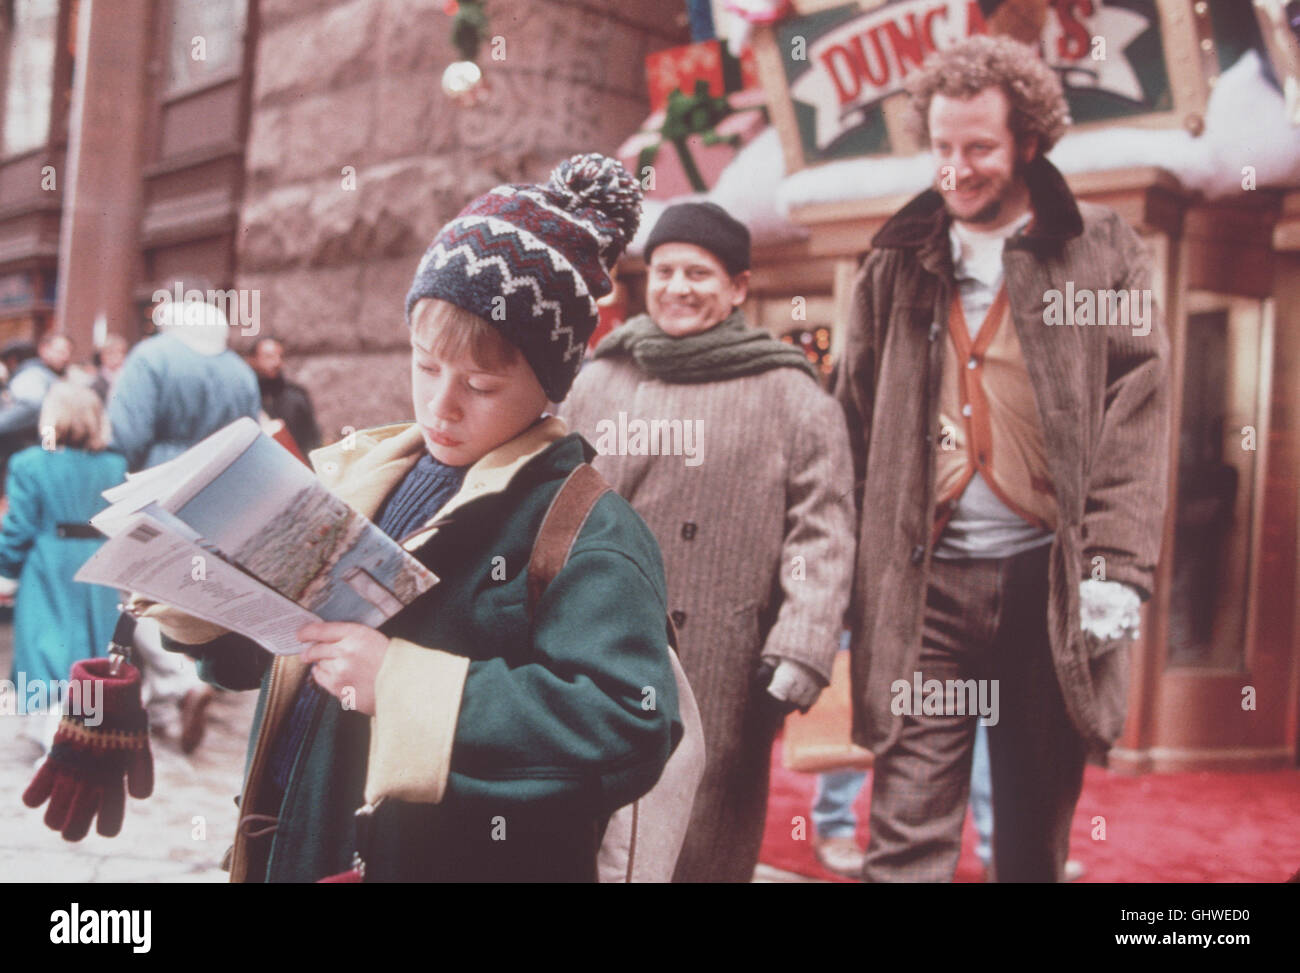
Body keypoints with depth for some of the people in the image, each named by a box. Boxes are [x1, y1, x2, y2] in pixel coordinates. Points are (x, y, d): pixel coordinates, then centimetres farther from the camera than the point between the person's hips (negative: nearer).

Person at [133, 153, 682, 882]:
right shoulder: (360, 476, 5)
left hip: (456, 858, -6)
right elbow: (255, 657, 15)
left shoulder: (589, 532, -16)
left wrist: (403, 682, -30)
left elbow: (631, 728, -30)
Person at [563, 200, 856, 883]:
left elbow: (822, 538, -3)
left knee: (704, 850, 5)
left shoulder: (790, 396, 2)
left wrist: (797, 659, -12)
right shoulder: (597, 381, 12)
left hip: (721, 680, -2)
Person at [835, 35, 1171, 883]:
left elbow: (1138, 417, -2)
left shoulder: (1102, 252, 4)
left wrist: (1118, 565, -12)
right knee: (906, 839, -1)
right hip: (927, 583, 1)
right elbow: (859, 421, 8)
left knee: (1036, 840, 12)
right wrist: (853, 571, 2)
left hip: (1051, 583, -1)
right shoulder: (899, 260, 10)